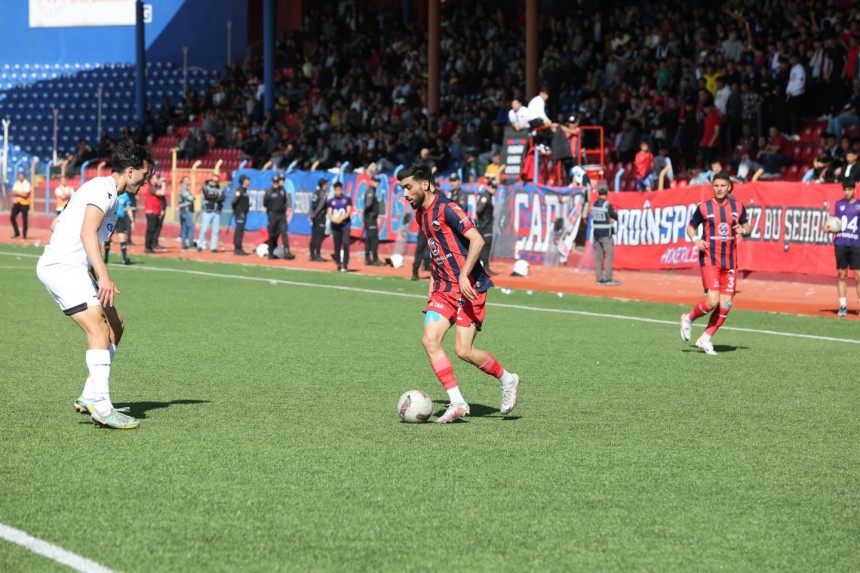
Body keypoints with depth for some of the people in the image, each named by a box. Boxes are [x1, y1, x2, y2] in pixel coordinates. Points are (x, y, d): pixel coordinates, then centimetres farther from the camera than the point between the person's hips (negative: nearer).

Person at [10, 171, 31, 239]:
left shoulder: (27, 184, -11)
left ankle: (24, 235, 8)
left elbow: (25, 195, -20)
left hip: (24, 204, -6)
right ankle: (17, 233, 11)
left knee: (24, 219, -2)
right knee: (12, 217, -1)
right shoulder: (16, 183, 8)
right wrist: (21, 194, -15)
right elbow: (13, 193, 2)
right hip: (17, 202, 6)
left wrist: (17, 193, -11)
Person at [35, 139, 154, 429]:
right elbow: (87, 233, -22)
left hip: (72, 268, 11)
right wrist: (104, 277, -30)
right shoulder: (104, 189, -9)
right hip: (62, 267, -11)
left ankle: (90, 396, 9)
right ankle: (101, 406, -28)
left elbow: (56, 224, 29)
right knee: (98, 328, -20)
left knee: (114, 326, 9)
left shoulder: (102, 189, 22)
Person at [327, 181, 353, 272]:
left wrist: (341, 218, -20)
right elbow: (329, 213, 6)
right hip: (335, 226, 3)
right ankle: (339, 264, 13)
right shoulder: (331, 201, 10)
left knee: (346, 243, -15)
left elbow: (348, 212, -3)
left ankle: (345, 265, -14)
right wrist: (333, 219, -17)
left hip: (345, 225, -3)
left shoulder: (347, 199, 3)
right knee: (337, 246, 4)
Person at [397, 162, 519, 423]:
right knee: (429, 340, -9)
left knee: (464, 350, -10)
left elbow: (477, 240, -20)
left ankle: (507, 380, 16)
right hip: (444, 288, 8)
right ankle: (457, 403, -5)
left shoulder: (446, 208, -14)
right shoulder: (421, 214, 13)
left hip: (469, 287, -8)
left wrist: (463, 276, -25)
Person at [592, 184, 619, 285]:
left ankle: (599, 278, 9)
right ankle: (607, 279, -8)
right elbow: (616, 217, -6)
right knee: (609, 255, -3)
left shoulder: (594, 204, 5)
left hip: (596, 234, 6)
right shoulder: (607, 205, -13)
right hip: (606, 234, -6)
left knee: (599, 257, 8)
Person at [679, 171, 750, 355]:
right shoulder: (704, 207, -1)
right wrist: (695, 239, -12)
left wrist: (743, 230, -8)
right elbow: (690, 227, 9)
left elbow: (747, 226, 16)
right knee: (713, 301, -17)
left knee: (726, 304, -1)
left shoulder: (738, 207, 6)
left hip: (729, 262, 4)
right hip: (709, 259, -4)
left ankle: (706, 338, 13)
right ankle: (688, 319, 11)